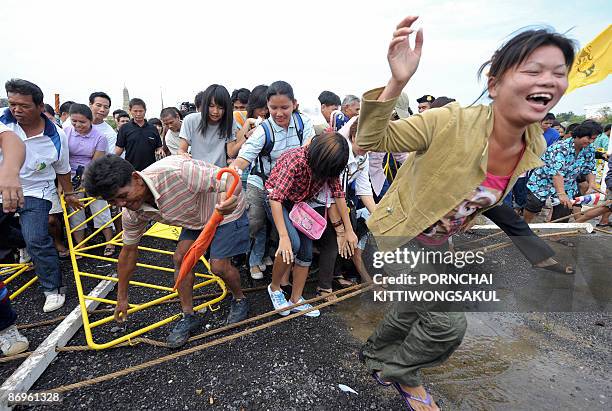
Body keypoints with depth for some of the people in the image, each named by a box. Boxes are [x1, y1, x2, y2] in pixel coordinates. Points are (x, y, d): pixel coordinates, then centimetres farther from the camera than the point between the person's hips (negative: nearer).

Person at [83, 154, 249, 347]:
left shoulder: (174, 171, -39)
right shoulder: (132, 213, -14)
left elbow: (230, 178, -37)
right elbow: (128, 251, 1)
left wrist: (230, 197, -62)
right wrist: (122, 297, 10)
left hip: (227, 211, -6)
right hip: (196, 218, 6)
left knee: (219, 266, -11)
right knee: (180, 259, -4)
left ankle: (240, 300, 20)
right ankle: (189, 317, 16)